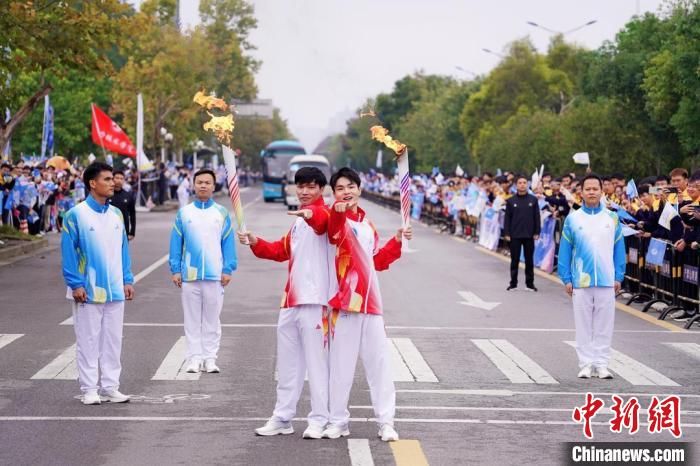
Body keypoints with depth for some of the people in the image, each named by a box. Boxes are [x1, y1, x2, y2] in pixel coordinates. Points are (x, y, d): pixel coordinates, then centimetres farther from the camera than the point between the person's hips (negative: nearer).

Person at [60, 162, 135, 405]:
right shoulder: (76, 215, -9)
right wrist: (76, 284, -14)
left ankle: (110, 387, 17)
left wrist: (127, 280, 7)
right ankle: (89, 389, 9)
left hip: (115, 290, 5)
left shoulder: (116, 214, 8)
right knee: (89, 340, 2)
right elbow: (68, 252, -10)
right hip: (88, 291, -5)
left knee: (113, 339, 9)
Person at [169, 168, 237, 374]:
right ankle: (194, 357, 11)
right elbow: (176, 243, 4)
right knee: (192, 318, 5)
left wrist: (228, 270, -4)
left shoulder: (222, 213, 3)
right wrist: (175, 270, -2)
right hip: (189, 274, 0)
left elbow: (228, 243, 3)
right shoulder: (183, 213, 3)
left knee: (212, 318, 6)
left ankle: (210, 357, 12)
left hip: (215, 274, 0)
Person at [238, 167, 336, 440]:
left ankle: (319, 420, 4)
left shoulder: (321, 213, -8)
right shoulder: (299, 221, 21)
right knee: (287, 363, 16)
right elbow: (282, 251, 29)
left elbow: (323, 220, -34)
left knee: (316, 361, -3)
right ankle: (282, 418, 25)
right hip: (291, 300, 9)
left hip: (314, 300, -9)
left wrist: (310, 214, -57)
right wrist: (255, 243, 13)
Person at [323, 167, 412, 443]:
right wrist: (338, 213, -52)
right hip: (345, 301, -6)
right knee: (341, 365, 1)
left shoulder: (368, 225, 16)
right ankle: (338, 421, 11)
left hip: (371, 303, 6)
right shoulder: (338, 219, -6)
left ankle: (386, 421, 12)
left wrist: (397, 242, 13)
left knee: (379, 363, 7)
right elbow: (334, 234, -32)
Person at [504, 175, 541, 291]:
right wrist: (507, 233, -4)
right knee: (514, 260, 5)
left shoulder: (533, 200, 2)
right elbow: (507, 218, 2)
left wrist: (537, 232, -2)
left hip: (529, 235, 0)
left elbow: (537, 217, 3)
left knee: (529, 260, 7)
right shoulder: (511, 201, 1)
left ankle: (530, 283, 14)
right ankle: (513, 283, 12)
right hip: (515, 235, 0)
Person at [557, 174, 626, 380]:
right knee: (583, 324, 4)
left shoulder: (612, 218, 4)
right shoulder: (573, 219, 1)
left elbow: (619, 249, 7)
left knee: (604, 324, 3)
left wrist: (619, 277, 1)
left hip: (606, 281, 1)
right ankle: (586, 364, 11)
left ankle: (601, 364, 10)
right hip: (581, 282, -1)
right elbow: (564, 250, 3)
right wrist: (566, 279, -2)